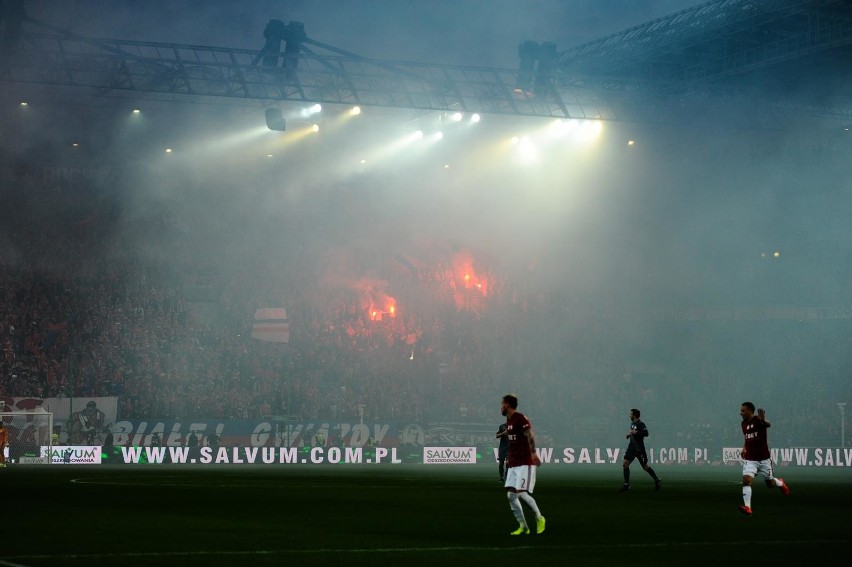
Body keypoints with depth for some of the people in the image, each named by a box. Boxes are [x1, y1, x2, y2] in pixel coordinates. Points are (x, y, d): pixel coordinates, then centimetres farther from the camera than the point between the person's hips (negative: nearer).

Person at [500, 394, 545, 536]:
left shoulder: (520, 418, -12)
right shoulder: (508, 420, 16)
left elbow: (530, 435, -24)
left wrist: (533, 453, -35)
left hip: (525, 463, -9)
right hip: (513, 464, 9)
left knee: (522, 493, -14)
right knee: (511, 495, 1)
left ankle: (539, 518, 8)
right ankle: (523, 527, 7)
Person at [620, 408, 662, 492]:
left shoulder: (640, 424, -15)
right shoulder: (632, 423, 11)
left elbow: (646, 433, -28)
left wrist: (635, 432, -29)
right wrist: (628, 435, 12)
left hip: (639, 449, -8)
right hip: (632, 447, 8)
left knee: (645, 466, 4)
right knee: (625, 464, -4)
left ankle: (657, 480, 24)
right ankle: (626, 486, 0)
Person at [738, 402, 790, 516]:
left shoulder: (758, 420, -15)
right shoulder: (743, 424, 5)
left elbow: (768, 424, -41)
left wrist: (763, 420, -64)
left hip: (763, 459, -4)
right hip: (750, 459, 4)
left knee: (770, 483, 12)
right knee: (746, 480, -19)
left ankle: (781, 483, 47)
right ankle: (747, 507, -22)